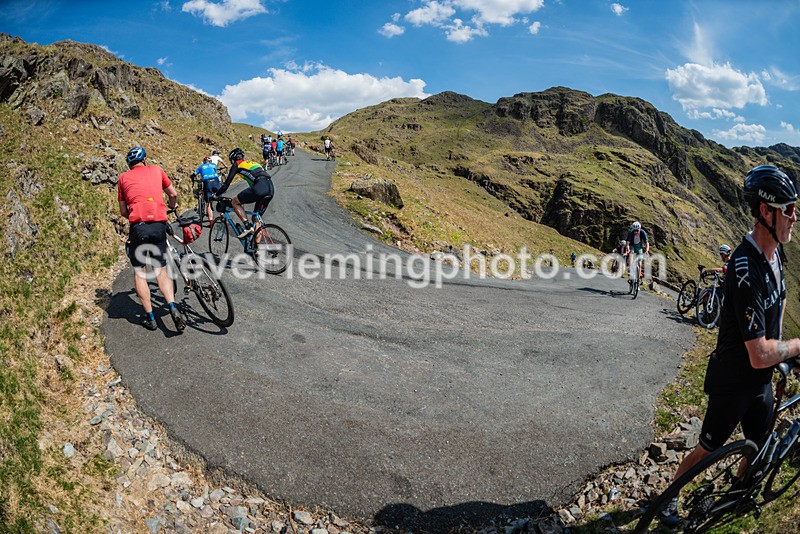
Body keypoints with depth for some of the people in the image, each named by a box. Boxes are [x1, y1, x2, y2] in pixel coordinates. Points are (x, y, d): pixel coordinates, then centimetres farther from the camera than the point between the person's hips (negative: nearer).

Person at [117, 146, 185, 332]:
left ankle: (150, 317, 9)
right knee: (160, 271, 12)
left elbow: (123, 211, 15)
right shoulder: (156, 170, 16)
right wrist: (171, 208, 44)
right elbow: (173, 194, 23)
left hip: (138, 226, -1)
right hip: (159, 224, 1)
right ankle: (173, 308, -10)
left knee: (139, 272, 11)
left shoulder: (123, 177, 14)